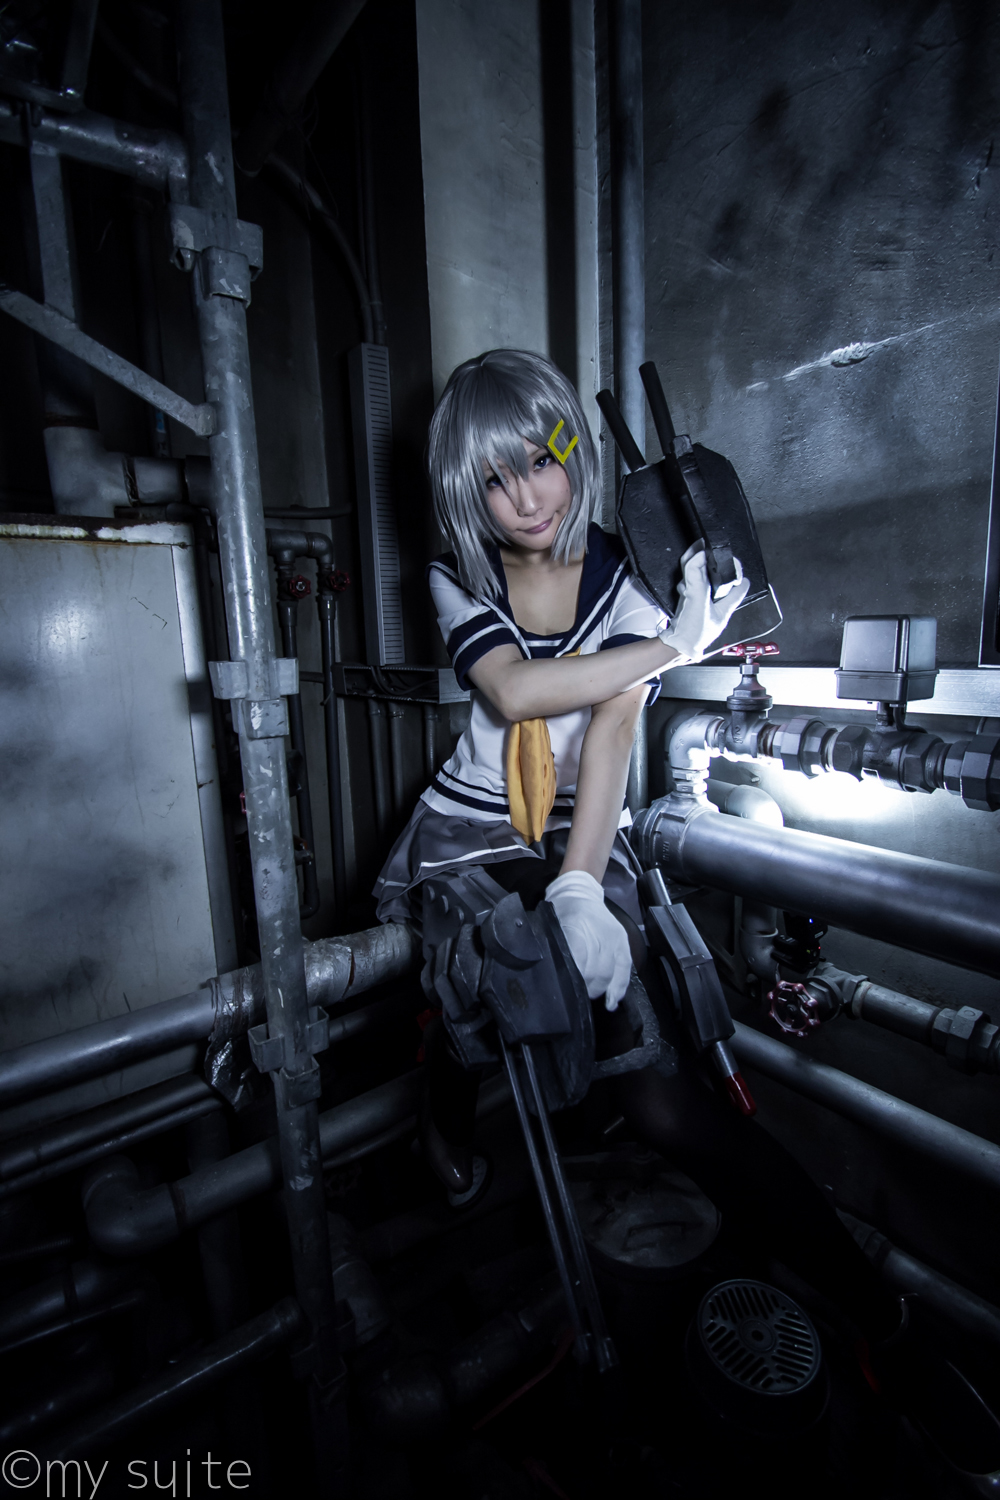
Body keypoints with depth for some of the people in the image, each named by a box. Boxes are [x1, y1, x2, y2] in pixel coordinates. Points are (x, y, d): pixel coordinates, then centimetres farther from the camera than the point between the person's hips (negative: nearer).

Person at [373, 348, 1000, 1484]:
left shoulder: (630, 582, 0)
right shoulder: (457, 580, 6)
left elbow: (611, 733, -14)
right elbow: (514, 689, -14)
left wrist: (580, 889, -27)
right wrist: (679, 643, -14)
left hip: (584, 846, -1)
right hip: (469, 834, 2)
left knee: (660, 1091, -17)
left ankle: (883, 1326, 0)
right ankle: (449, 1116, 5)